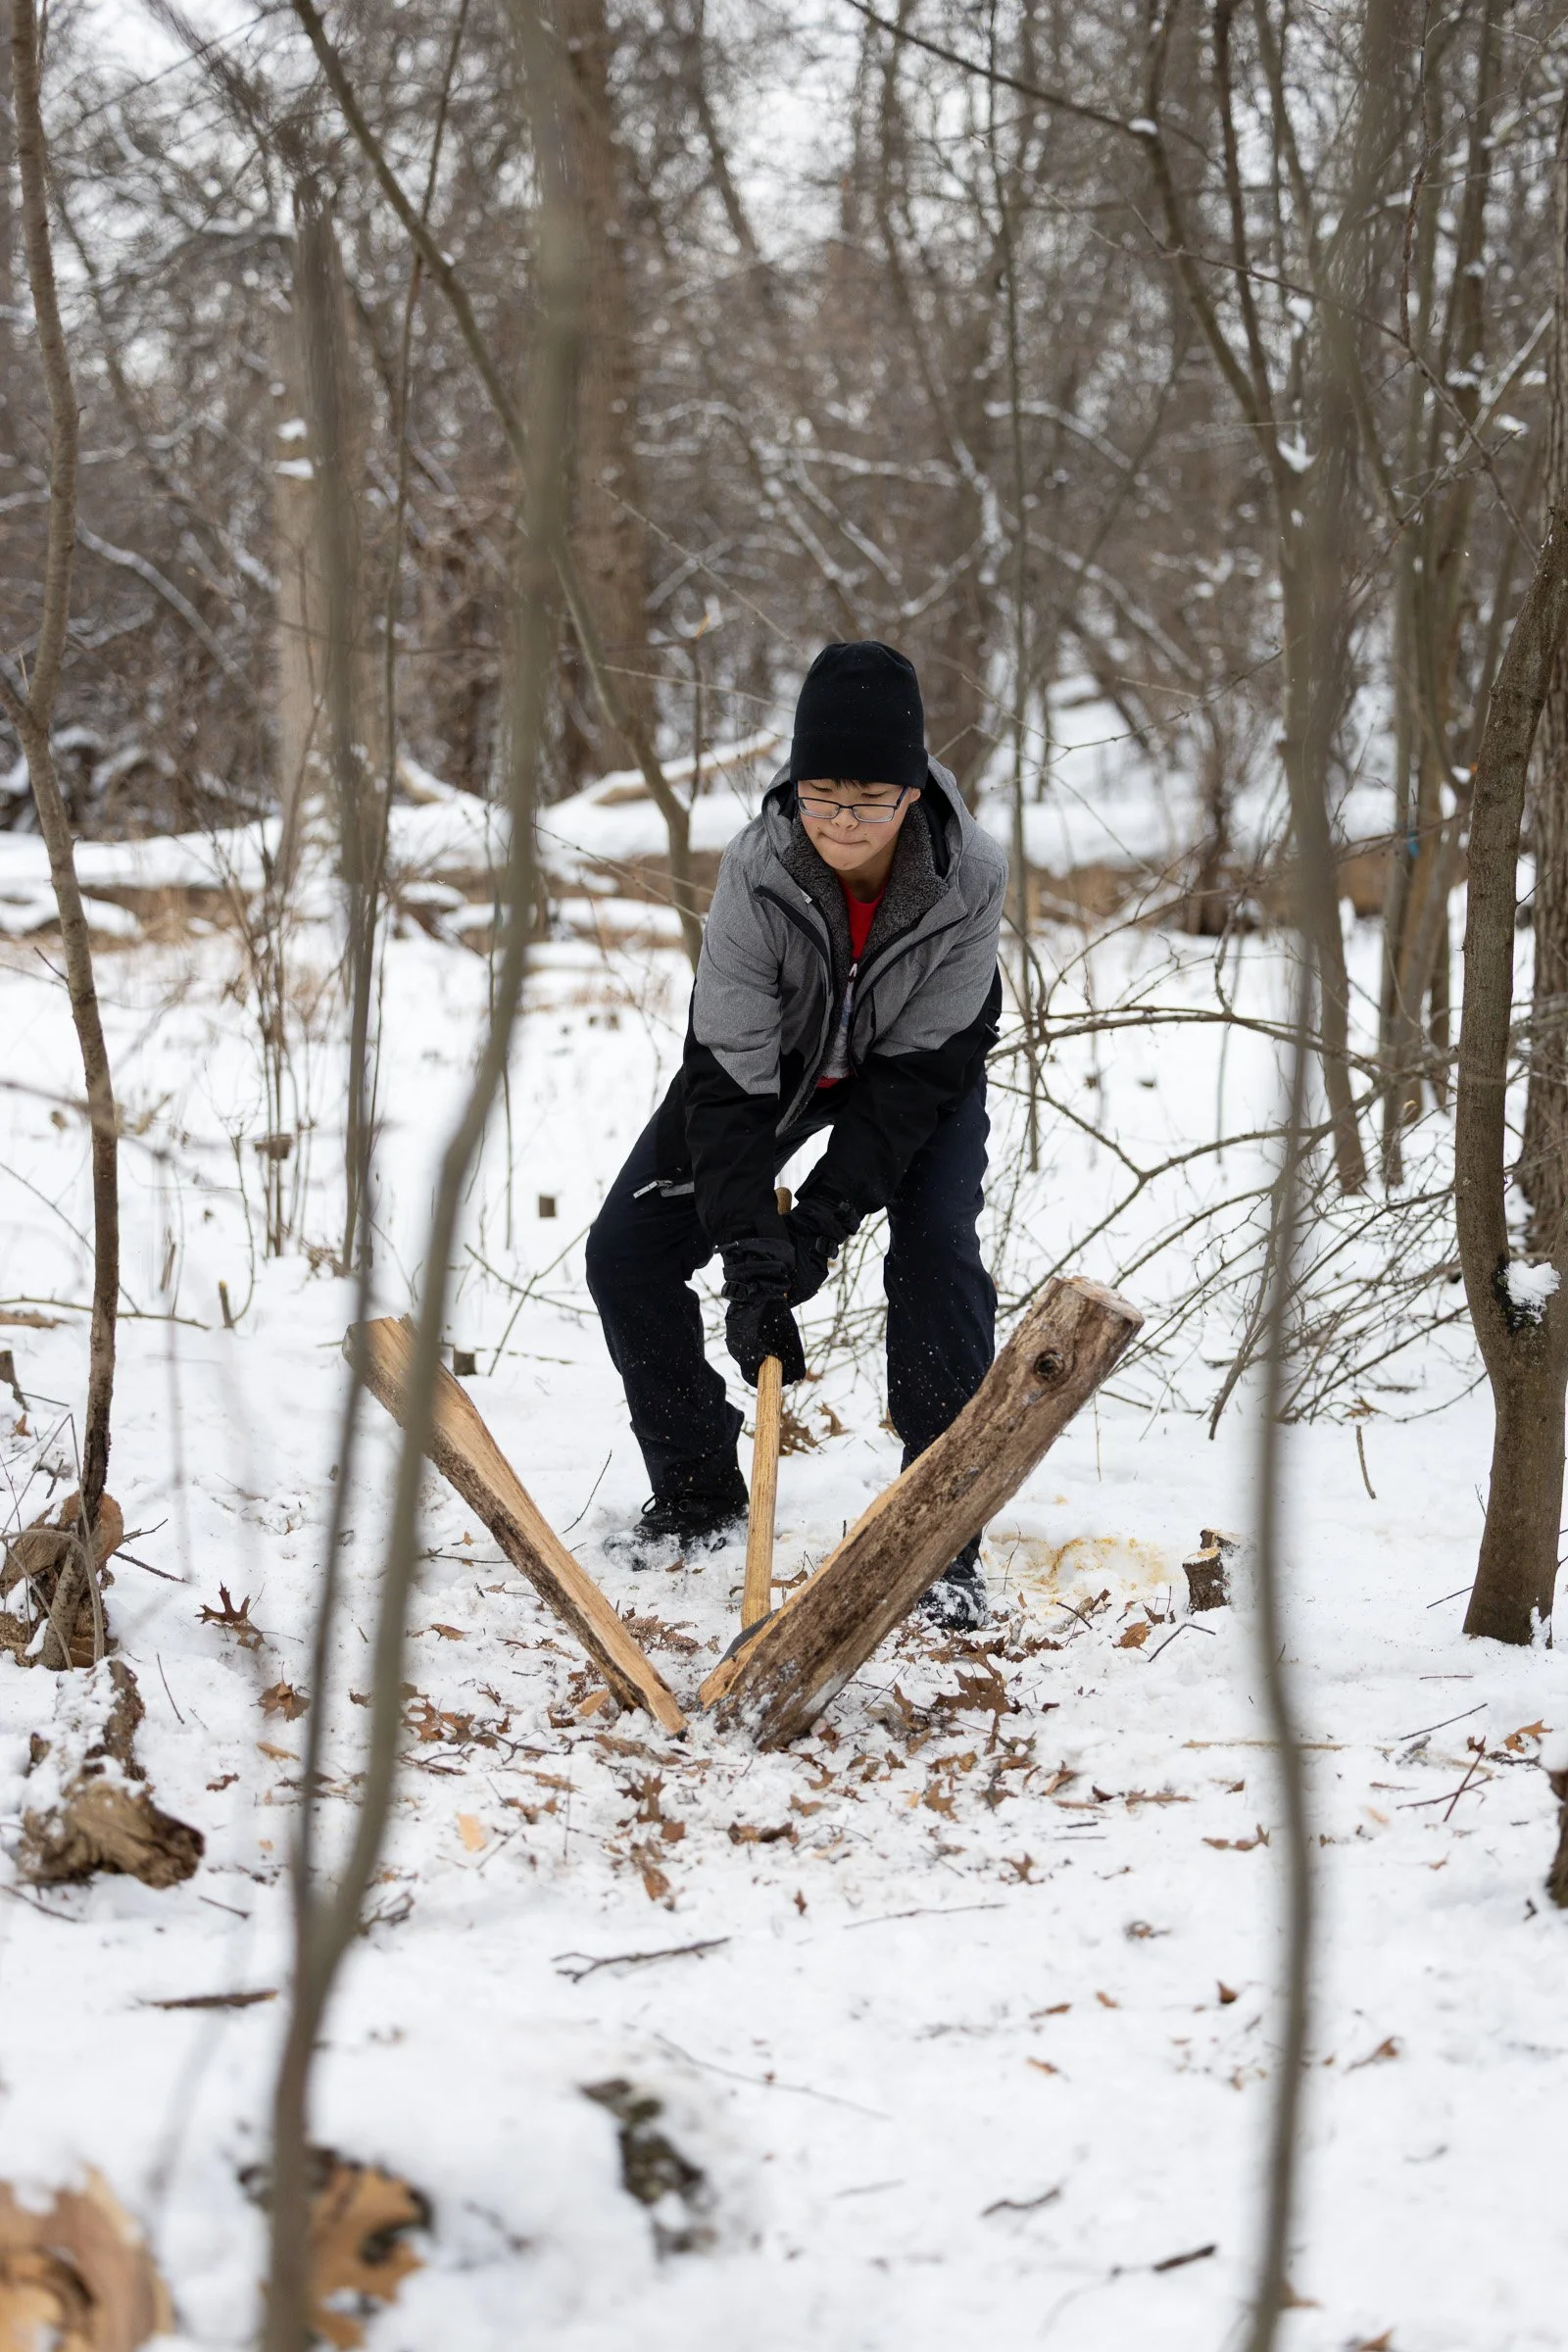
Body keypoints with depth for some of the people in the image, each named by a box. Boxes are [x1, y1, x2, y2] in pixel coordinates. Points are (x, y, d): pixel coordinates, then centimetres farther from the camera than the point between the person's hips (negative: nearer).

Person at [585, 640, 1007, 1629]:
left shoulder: (971, 877, -33)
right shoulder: (758, 870, -34)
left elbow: (923, 1065, -26)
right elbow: (726, 1072, -32)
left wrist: (823, 1219, -32)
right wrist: (750, 1254, -38)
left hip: (917, 1071, -1)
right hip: (776, 1060, 1)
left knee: (938, 1257, -23)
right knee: (627, 1252, -6)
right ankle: (698, 1493, 13)